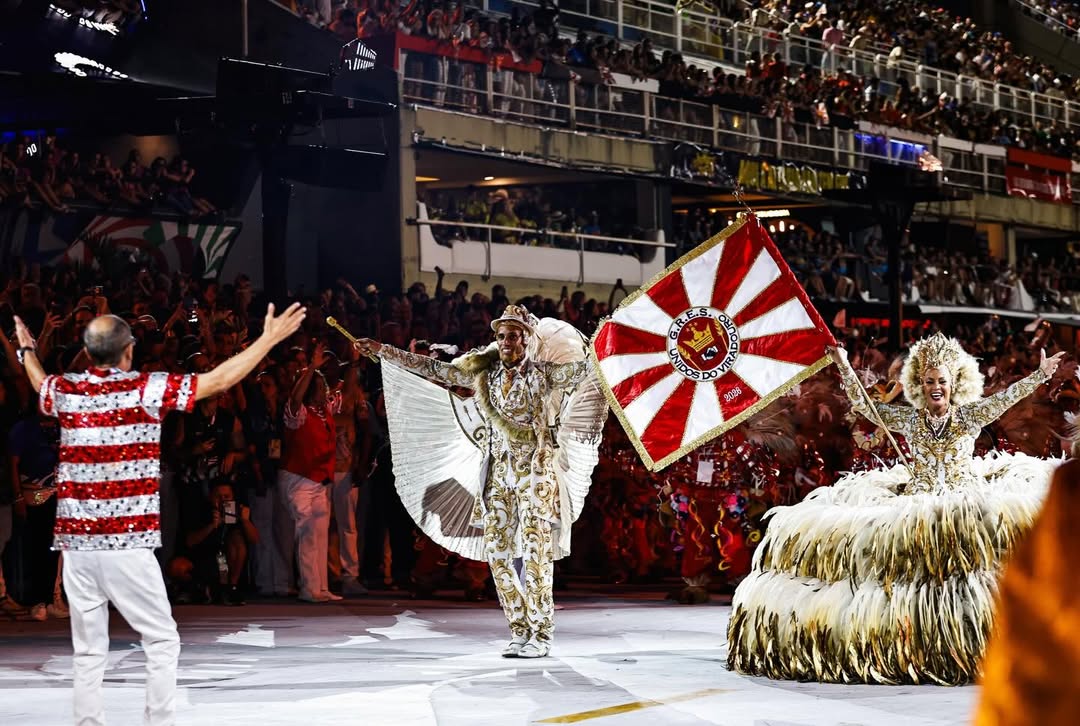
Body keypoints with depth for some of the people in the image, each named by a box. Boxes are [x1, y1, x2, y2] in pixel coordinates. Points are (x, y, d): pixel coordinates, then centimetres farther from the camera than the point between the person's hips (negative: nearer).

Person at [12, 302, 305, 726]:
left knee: (88, 652, 9)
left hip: (75, 543, 5)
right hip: (126, 544, -5)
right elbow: (221, 380, -7)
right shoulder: (145, 390, -8)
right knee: (162, 641, 6)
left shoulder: (65, 390, 6)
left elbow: (40, 385, 32)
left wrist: (27, 351, 53)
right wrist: (270, 338, 1)